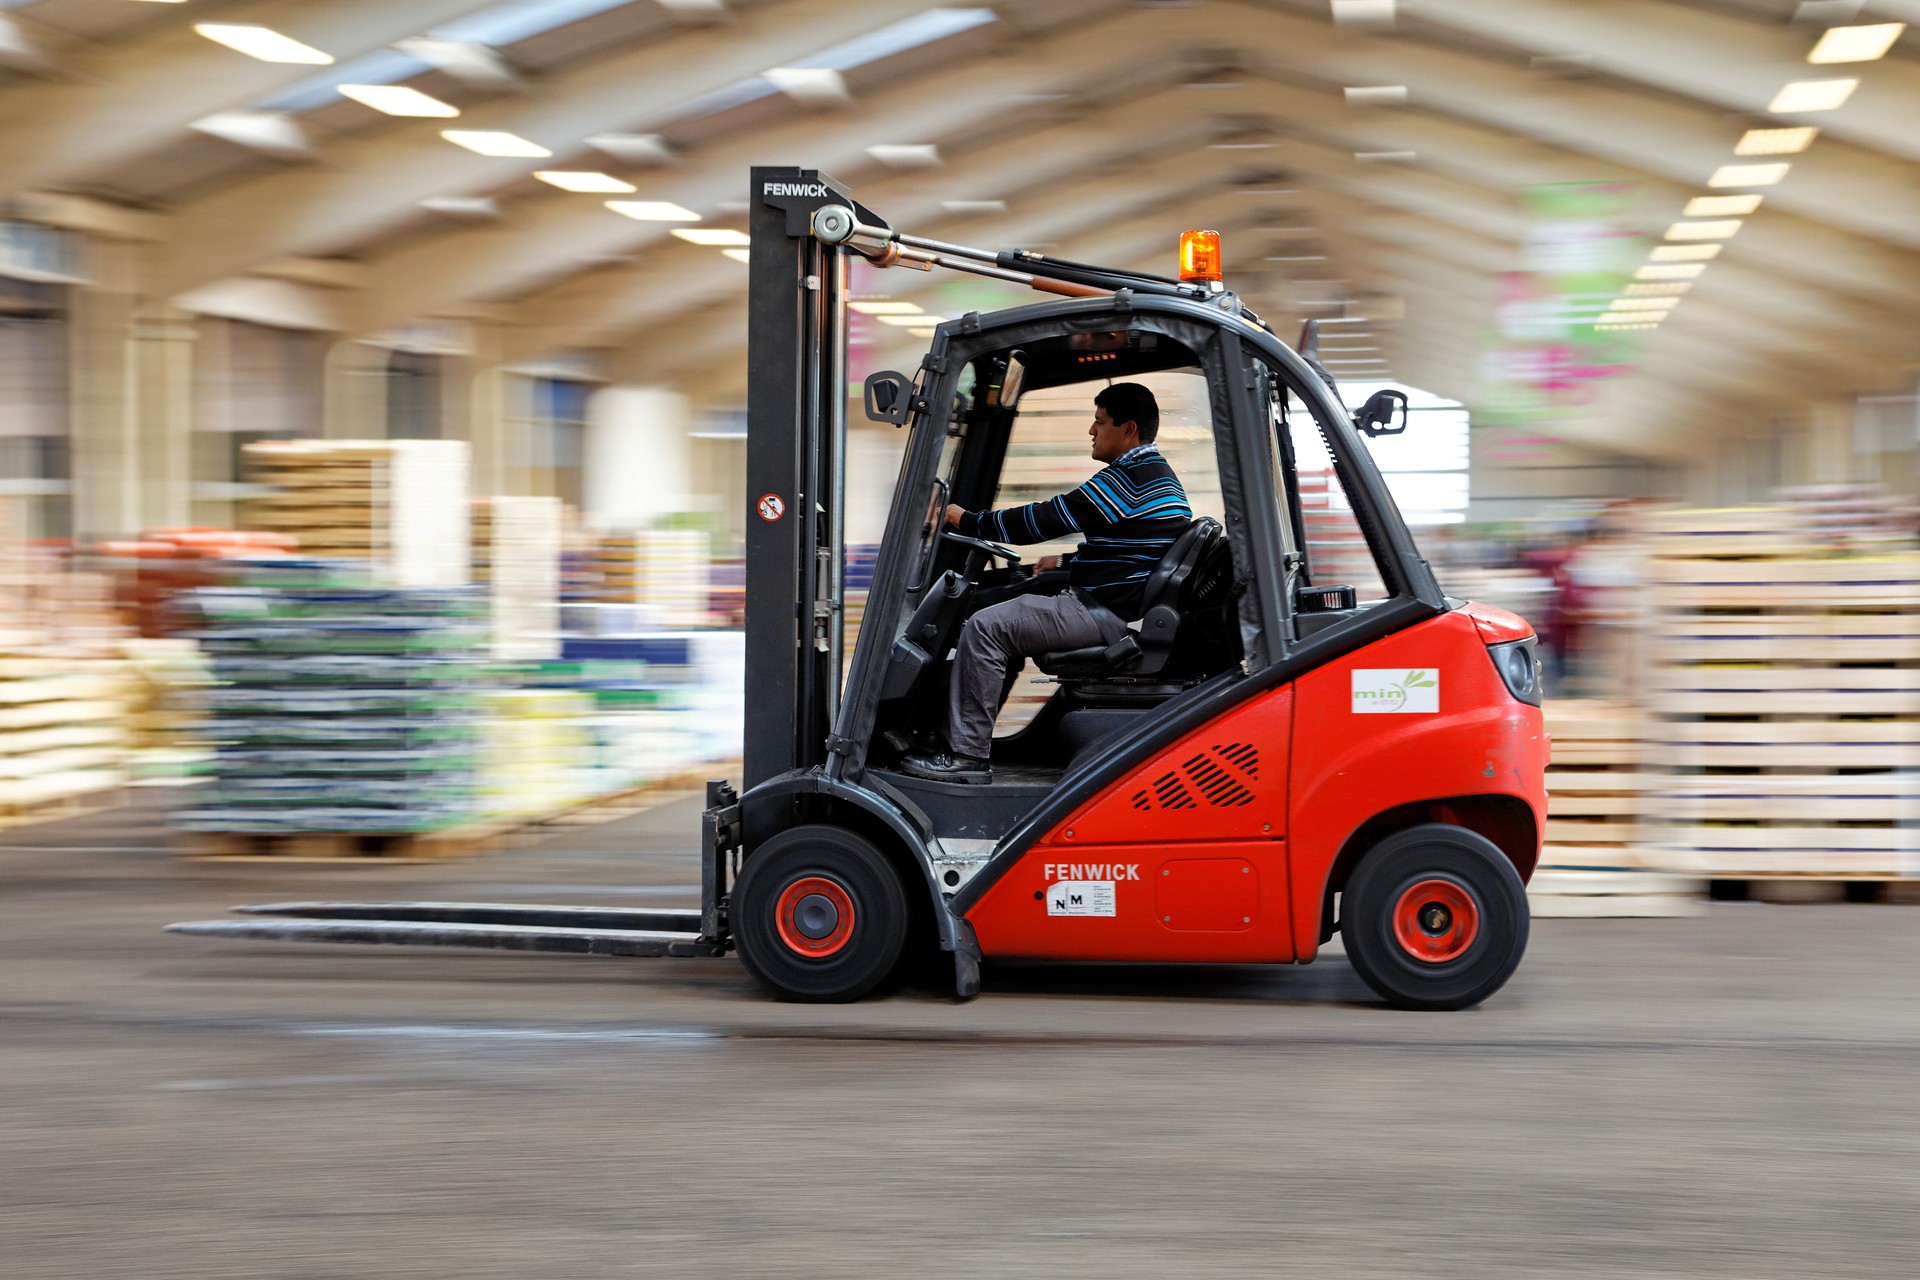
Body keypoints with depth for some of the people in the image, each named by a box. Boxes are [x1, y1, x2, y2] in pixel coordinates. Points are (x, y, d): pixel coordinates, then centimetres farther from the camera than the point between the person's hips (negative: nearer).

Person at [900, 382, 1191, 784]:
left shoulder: (1128, 479, -17)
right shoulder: (1159, 476, 17)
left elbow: (1045, 519, -16)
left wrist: (966, 521, -7)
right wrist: (1065, 562, 26)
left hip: (1105, 614, -11)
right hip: (1118, 605, 11)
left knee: (984, 629, -15)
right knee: (1003, 619, 22)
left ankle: (967, 754, -14)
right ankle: (971, 733, 19)